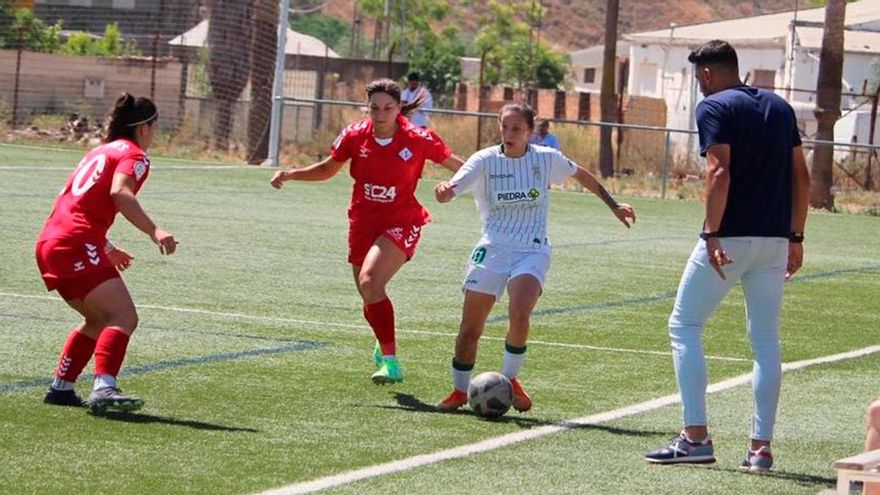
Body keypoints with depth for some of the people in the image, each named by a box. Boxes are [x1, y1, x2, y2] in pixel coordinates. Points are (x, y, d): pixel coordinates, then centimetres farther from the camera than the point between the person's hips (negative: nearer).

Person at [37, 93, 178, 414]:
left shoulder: (101, 152, 27)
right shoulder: (133, 155, 0)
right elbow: (119, 192, -20)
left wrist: (106, 250, 45)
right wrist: (154, 232, -30)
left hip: (50, 243, 9)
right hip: (76, 246, -9)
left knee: (101, 320, 22)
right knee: (124, 317, -17)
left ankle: (60, 387, 23)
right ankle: (104, 389, -34)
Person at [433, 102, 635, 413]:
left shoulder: (546, 159, 2)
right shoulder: (485, 160, -3)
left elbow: (582, 176, 21)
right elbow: (452, 188, -18)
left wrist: (613, 205, 25)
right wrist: (445, 191, -42)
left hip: (532, 251, 0)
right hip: (492, 250, 1)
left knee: (519, 315, -25)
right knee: (470, 328, -3)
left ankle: (510, 380, -2)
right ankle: (460, 391, 19)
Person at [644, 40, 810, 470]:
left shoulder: (715, 107, -6)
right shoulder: (780, 108, 15)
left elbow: (719, 173, -18)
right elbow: (801, 176, 14)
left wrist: (711, 234, -20)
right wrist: (795, 237, 17)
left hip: (730, 238, -6)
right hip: (775, 239, 6)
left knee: (684, 326, 4)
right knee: (766, 339, 10)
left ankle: (695, 438, -3)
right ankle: (761, 447, 7)